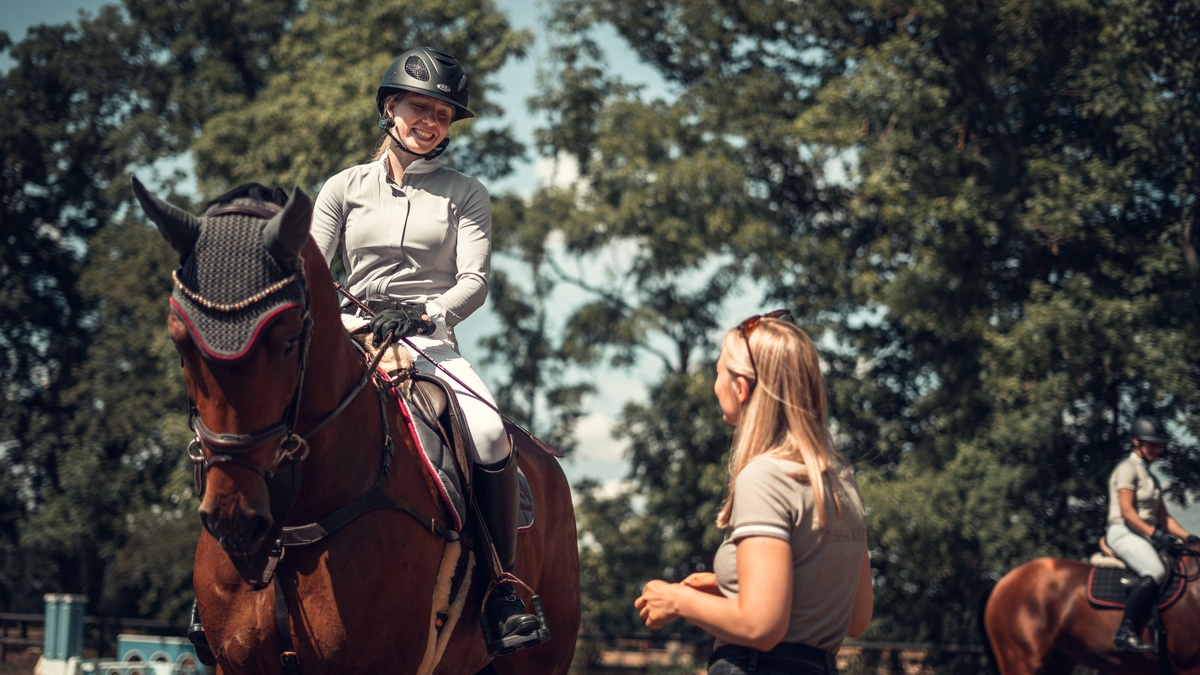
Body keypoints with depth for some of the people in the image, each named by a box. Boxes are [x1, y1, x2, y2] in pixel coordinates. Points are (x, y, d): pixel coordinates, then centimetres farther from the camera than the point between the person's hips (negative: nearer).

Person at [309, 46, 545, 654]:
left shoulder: (465, 195, 12)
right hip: (349, 334, 1)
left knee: (490, 435, -30)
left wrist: (423, 315, -19)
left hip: (431, 338, -1)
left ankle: (504, 589, -16)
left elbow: (474, 280, 0)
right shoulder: (345, 188, 14)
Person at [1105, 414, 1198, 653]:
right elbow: (1126, 511, -16)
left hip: (1146, 535, 10)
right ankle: (1126, 632, -37)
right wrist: (1154, 533, -25)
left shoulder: (1151, 478, 24)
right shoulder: (1128, 468, -4)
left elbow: (1163, 517, 21)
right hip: (1123, 533, -10)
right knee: (1155, 572, -33)